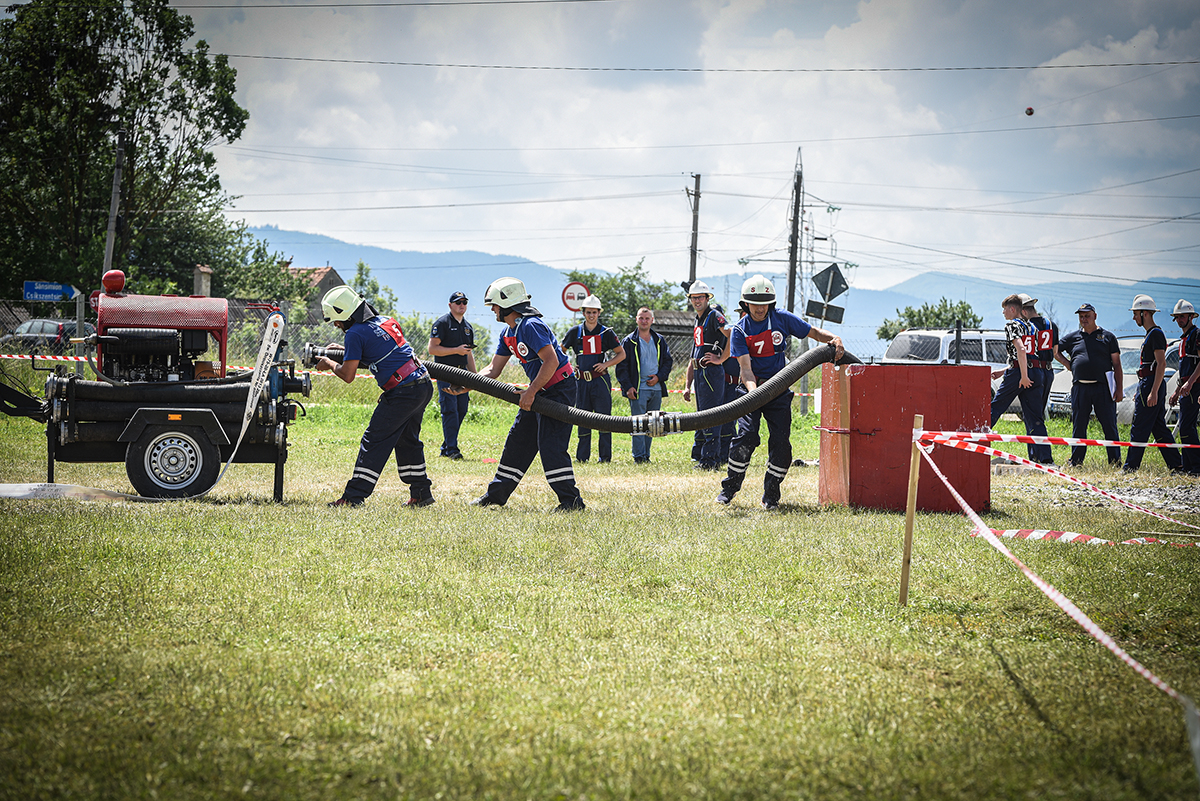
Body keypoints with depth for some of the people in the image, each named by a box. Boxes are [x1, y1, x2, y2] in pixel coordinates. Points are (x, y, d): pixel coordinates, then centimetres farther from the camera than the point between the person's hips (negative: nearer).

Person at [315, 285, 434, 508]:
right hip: (424, 386, 8)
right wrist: (344, 350, 34)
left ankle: (354, 496, -3)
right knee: (407, 441, 20)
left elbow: (347, 375, -7)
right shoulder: (387, 321, 16)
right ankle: (421, 492, 21)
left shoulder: (356, 333, -9)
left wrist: (329, 364, 12)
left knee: (374, 442, -3)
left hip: (402, 393, -8)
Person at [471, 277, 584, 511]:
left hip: (558, 389, -10)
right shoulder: (508, 333, 11)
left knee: (550, 445, -15)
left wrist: (531, 392, -26)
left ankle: (571, 500, -13)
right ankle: (497, 494, 24)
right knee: (518, 441, 15)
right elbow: (493, 370, 13)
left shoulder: (531, 326, -20)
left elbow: (551, 361, -27)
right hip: (540, 391, 10)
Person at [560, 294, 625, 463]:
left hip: (600, 379, -2)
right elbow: (560, 351, 19)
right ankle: (582, 456, 10)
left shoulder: (606, 333, 4)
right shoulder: (575, 332, 7)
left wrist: (606, 364, -6)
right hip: (581, 380, 2)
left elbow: (621, 354, 9)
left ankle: (605, 455, -1)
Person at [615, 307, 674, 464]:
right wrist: (628, 386, -10)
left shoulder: (660, 341, 12)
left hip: (656, 388, 4)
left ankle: (646, 454, 12)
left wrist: (659, 377, -2)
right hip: (638, 389, -4)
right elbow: (622, 366, -1)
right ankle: (639, 457, -9)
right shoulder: (629, 341, 1)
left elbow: (668, 361, 16)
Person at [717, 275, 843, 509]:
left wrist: (834, 339, -14)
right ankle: (730, 487, 2)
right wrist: (753, 391, -32)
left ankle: (771, 495, 5)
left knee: (780, 442, -7)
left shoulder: (782, 318, 1)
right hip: (753, 389, -1)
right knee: (746, 436, -15)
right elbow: (745, 366, -14)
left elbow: (813, 332, 7)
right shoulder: (739, 330, -4)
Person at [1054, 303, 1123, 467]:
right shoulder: (1073, 337, 13)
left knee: (1109, 427, -3)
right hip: (1080, 388, 2)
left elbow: (1117, 365, 5)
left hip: (1103, 387, -2)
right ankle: (1076, 461, 13)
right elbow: (1056, 351, 26)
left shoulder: (1107, 336, 8)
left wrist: (1119, 389, -3)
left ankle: (1115, 461, 2)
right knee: (1078, 427, 5)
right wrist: (1069, 365, 11)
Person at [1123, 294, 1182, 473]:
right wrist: (1141, 391, 27)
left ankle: (1130, 468, -8)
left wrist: (1153, 392, -25)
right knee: (1159, 428, 11)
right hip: (1149, 385, 11)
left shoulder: (1156, 334, -12)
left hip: (1151, 384, -11)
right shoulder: (1150, 334, 19)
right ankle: (1176, 464, 12)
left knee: (1139, 430, -9)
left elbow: (1161, 364, -20)